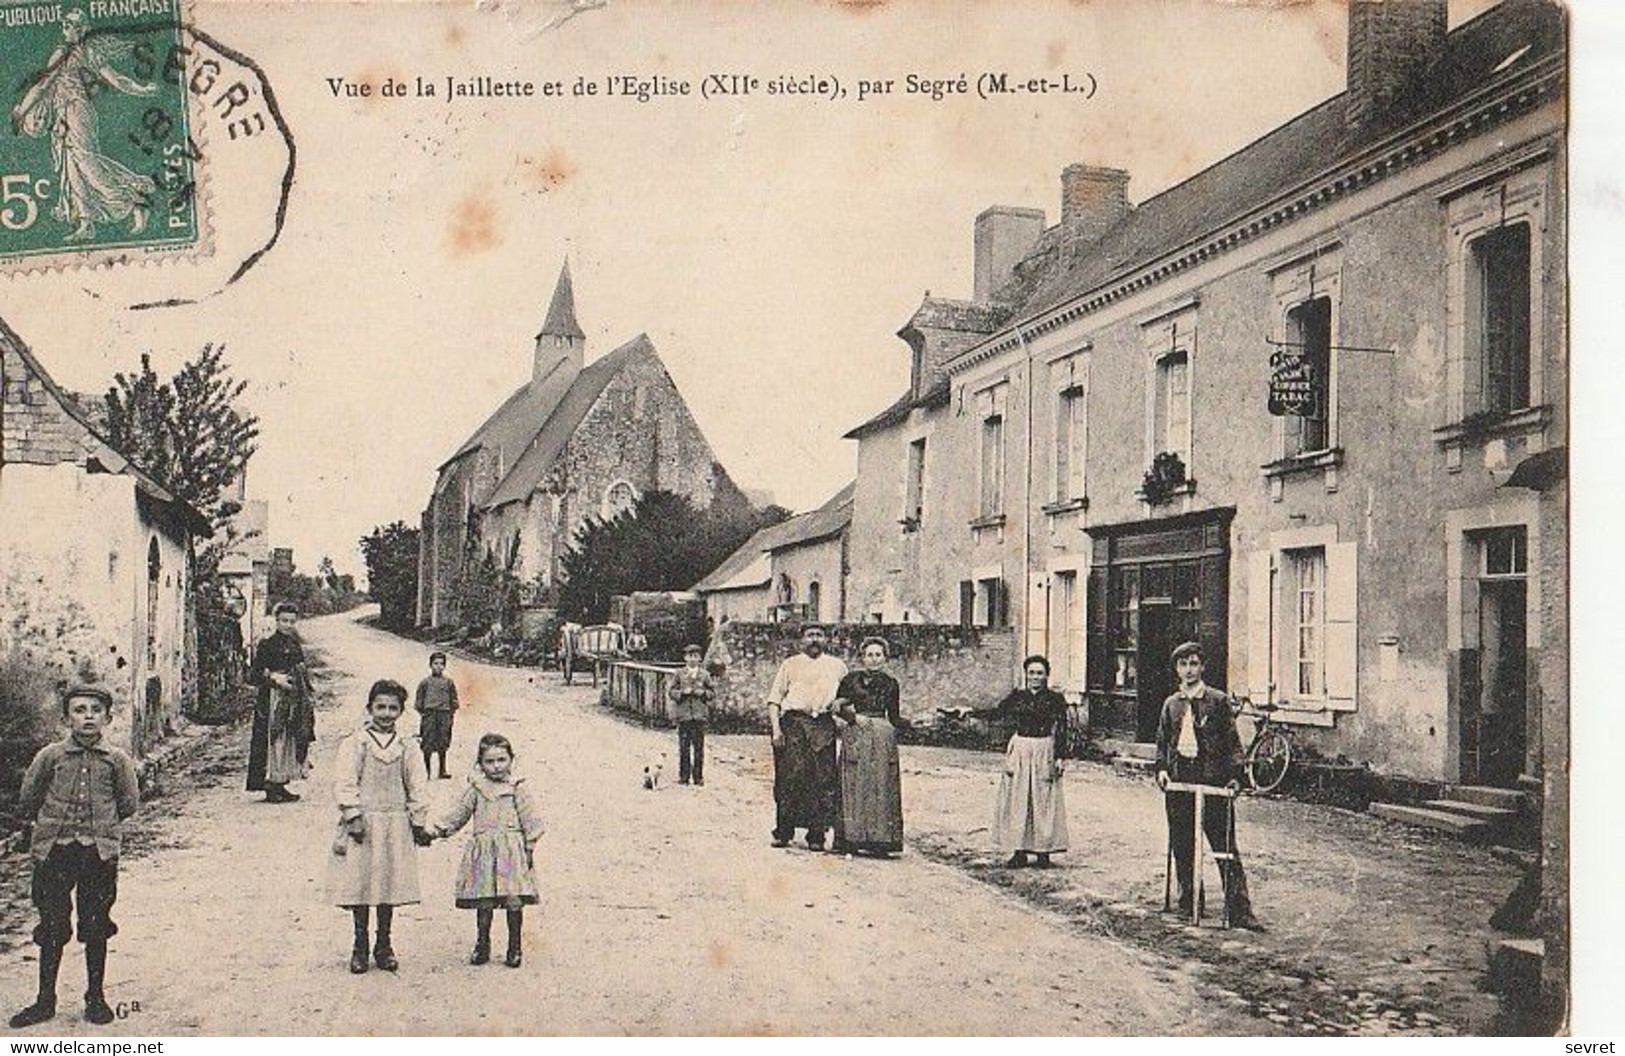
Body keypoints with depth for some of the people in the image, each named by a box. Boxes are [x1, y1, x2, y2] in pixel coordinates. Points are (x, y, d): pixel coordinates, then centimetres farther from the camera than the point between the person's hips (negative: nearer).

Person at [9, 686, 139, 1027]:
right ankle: (46, 1001, 17)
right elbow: (27, 801, 10)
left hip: (100, 852, 0)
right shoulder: (50, 756, -1)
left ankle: (95, 998, 19)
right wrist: (53, 823, 15)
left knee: (96, 928, 6)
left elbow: (129, 804, 10)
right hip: (54, 851, 0)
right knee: (52, 928, 6)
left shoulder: (117, 759, -1)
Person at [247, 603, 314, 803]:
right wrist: (274, 677, -21)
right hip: (273, 701, -7)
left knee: (291, 740, 8)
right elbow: (253, 676, -9)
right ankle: (271, 788, -3)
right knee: (273, 741, -7)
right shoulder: (267, 646, -7)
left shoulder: (295, 646, 12)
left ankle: (281, 784, 15)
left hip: (294, 701, 7)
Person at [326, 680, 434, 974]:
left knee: (391, 884, 6)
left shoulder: (407, 746, 6)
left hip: (396, 823, 2)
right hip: (363, 824, -2)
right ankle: (360, 947, 14)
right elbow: (344, 783, -6)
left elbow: (418, 786, 8)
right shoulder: (355, 743, -2)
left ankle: (384, 945, 19)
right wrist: (353, 817, -13)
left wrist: (418, 822, 3)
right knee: (359, 882, 1)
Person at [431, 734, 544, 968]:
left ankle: (515, 947, 11)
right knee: (483, 902, 5)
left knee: (514, 901, -2)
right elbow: (458, 813, 15)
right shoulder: (476, 788, 8)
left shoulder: (518, 788, 0)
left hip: (512, 852, -2)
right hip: (483, 852, 2)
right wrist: (438, 830, 6)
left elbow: (531, 820, 0)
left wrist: (530, 848, -4)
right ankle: (482, 945, 19)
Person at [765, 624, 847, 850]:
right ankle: (783, 832, 2)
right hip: (794, 723, -1)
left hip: (824, 726, 2)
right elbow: (774, 698, 8)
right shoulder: (790, 665, 13)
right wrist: (776, 728, -4)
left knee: (823, 780, -3)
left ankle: (817, 835, 3)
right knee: (790, 777, -6)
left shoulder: (837, 666, 19)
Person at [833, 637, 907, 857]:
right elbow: (838, 707, 7)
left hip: (883, 738, 2)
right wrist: (854, 717, -9)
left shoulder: (890, 684, 10)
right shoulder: (851, 680, 4)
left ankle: (880, 840, 2)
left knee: (883, 788, -1)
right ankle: (853, 838, 0)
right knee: (856, 788, -4)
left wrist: (911, 723, -5)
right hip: (857, 737, -2)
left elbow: (894, 718, 13)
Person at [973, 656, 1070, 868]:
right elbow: (997, 712, 8)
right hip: (1020, 750, 3)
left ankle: (1043, 852, 6)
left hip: (1044, 751, -3)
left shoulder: (1055, 699, -1)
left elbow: (1061, 730, -3)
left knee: (1043, 802, 0)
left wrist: (1060, 757, -9)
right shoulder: (1017, 696, 7)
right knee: (1017, 802, 2)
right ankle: (1019, 851, 8)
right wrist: (970, 712, -1)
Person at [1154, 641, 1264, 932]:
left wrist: (1235, 774, -10)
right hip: (1178, 781, 4)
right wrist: (1161, 769, 0)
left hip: (1212, 781, -4)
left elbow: (1232, 741, 1)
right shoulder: (1171, 704, 13)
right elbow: (1162, 743, 17)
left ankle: (1240, 910, -5)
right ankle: (1187, 899, 22)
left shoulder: (1218, 701, 2)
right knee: (1181, 846, 8)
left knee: (1225, 848, -5)